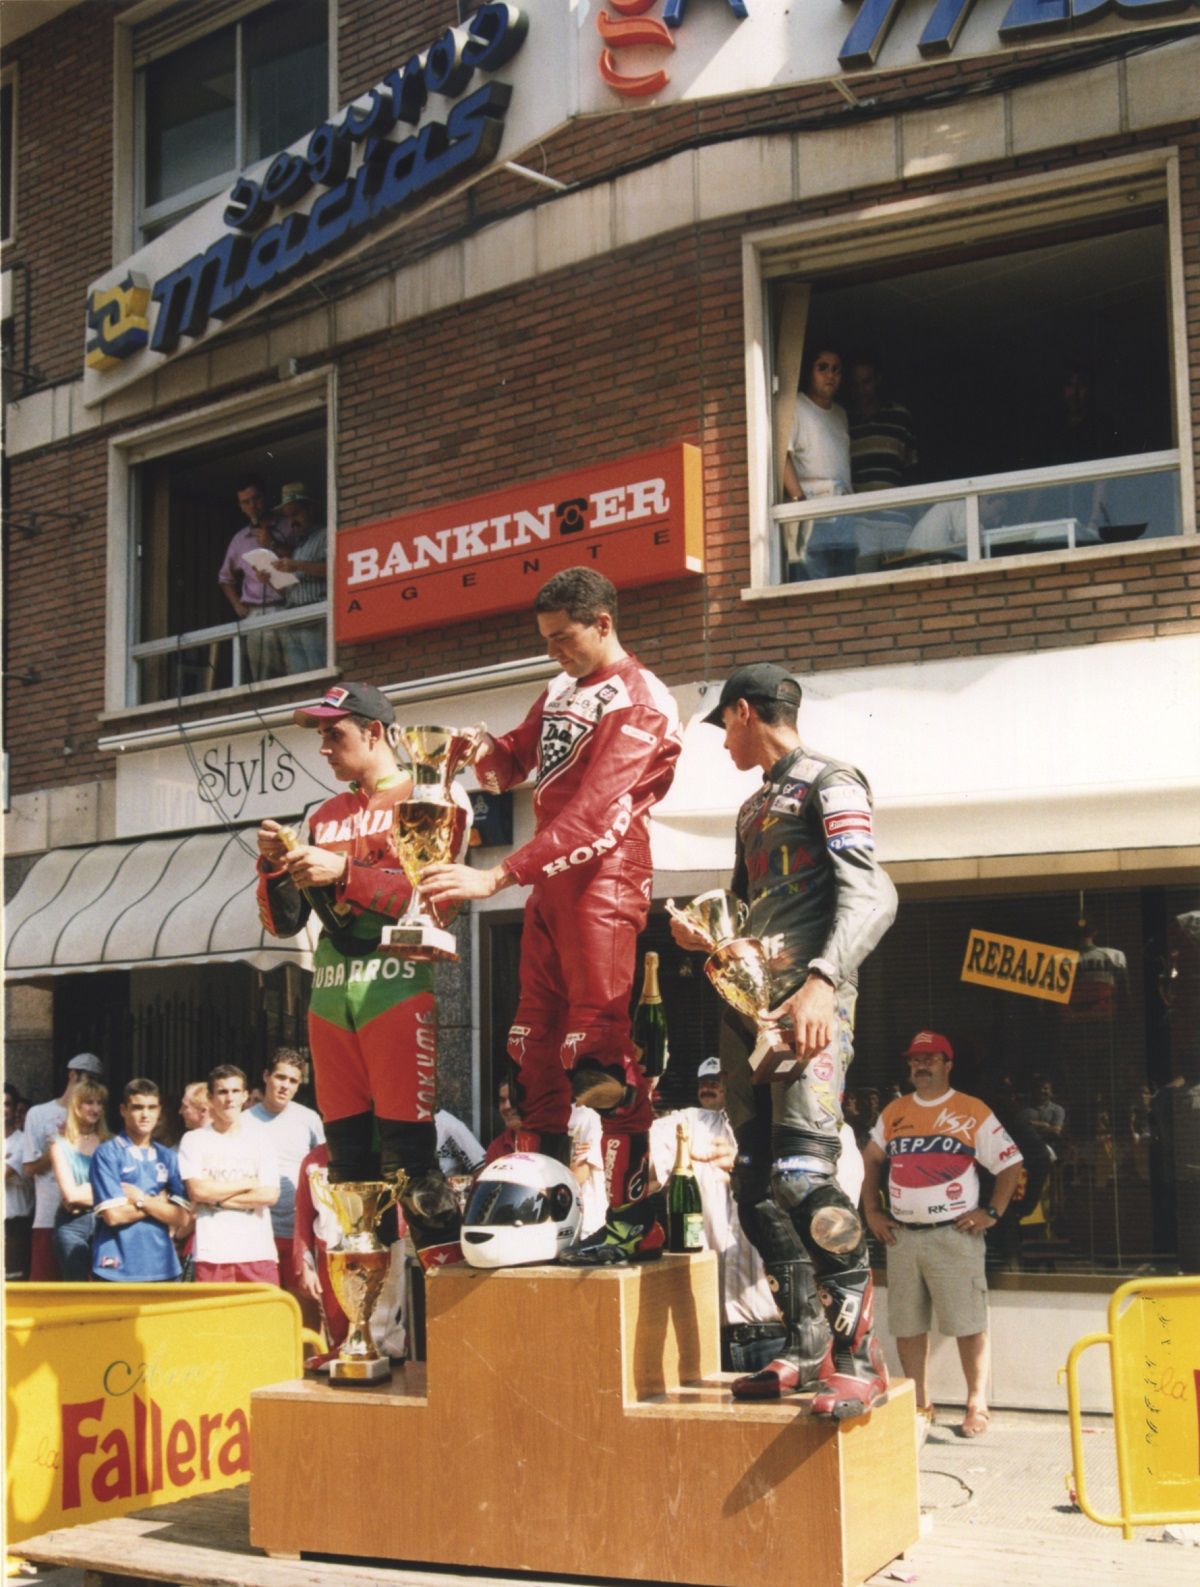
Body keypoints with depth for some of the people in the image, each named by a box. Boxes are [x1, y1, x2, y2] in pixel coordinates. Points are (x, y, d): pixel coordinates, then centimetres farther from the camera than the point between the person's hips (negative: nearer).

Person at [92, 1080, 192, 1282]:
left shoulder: (168, 1157, 11)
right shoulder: (107, 1153, -2)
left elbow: (183, 1218, 3)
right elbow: (113, 1214, -11)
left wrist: (140, 1199, -7)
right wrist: (159, 1203, -1)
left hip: (162, 1268, 4)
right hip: (117, 1270, -4)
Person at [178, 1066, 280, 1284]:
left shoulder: (259, 1137, 10)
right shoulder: (194, 1140, 6)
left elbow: (270, 1195, 0)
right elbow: (197, 1191, -7)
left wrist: (218, 1198, -5)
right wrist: (248, 1183, -1)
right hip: (212, 1255, -1)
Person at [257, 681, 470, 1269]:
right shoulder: (325, 817, 20)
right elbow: (284, 922, 18)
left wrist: (344, 871, -15)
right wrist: (275, 864, 1)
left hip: (397, 992, -6)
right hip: (330, 996, 6)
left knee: (408, 1156, -12)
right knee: (348, 1159, 7)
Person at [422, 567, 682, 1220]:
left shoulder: (641, 703, -11)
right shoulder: (560, 691, 17)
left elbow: (592, 812, -21)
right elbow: (514, 761, 24)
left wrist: (496, 877, -25)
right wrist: (480, 751, -2)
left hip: (603, 883, -9)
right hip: (549, 885, 9)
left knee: (600, 1061, -12)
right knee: (534, 1046, 11)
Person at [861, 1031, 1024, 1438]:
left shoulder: (973, 1112, 1)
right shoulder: (894, 1113, 13)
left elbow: (1010, 1164, 2)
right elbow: (871, 1160, 23)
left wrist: (992, 1212, -6)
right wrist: (872, 1211, 13)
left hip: (954, 1234, -4)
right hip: (901, 1236, 4)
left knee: (968, 1323, -4)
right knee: (906, 1325, 7)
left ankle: (977, 1405, 5)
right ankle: (920, 1405, 17)